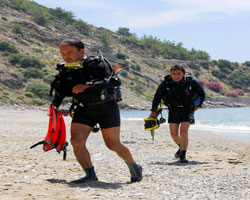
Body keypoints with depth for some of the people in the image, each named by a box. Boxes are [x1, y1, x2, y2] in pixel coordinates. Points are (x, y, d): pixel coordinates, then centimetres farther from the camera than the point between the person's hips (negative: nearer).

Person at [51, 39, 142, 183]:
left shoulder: (97, 64, -16)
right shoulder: (65, 70, 1)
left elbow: (115, 81, -28)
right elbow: (61, 90, 17)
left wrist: (87, 85, -33)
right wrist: (54, 106, -1)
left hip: (106, 108, -5)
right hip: (83, 110, 5)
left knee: (113, 145, 0)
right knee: (76, 141, -15)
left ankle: (135, 168, 23)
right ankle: (90, 175, -6)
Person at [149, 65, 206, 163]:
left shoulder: (191, 82, -18)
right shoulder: (166, 83, -15)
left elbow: (202, 93, 0)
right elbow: (157, 97, 0)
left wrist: (198, 105, 7)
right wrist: (154, 111, 0)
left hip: (187, 110, -2)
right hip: (173, 110, 2)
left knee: (183, 132, -16)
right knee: (174, 134, 0)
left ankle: (183, 156, -8)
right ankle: (181, 147, 32)